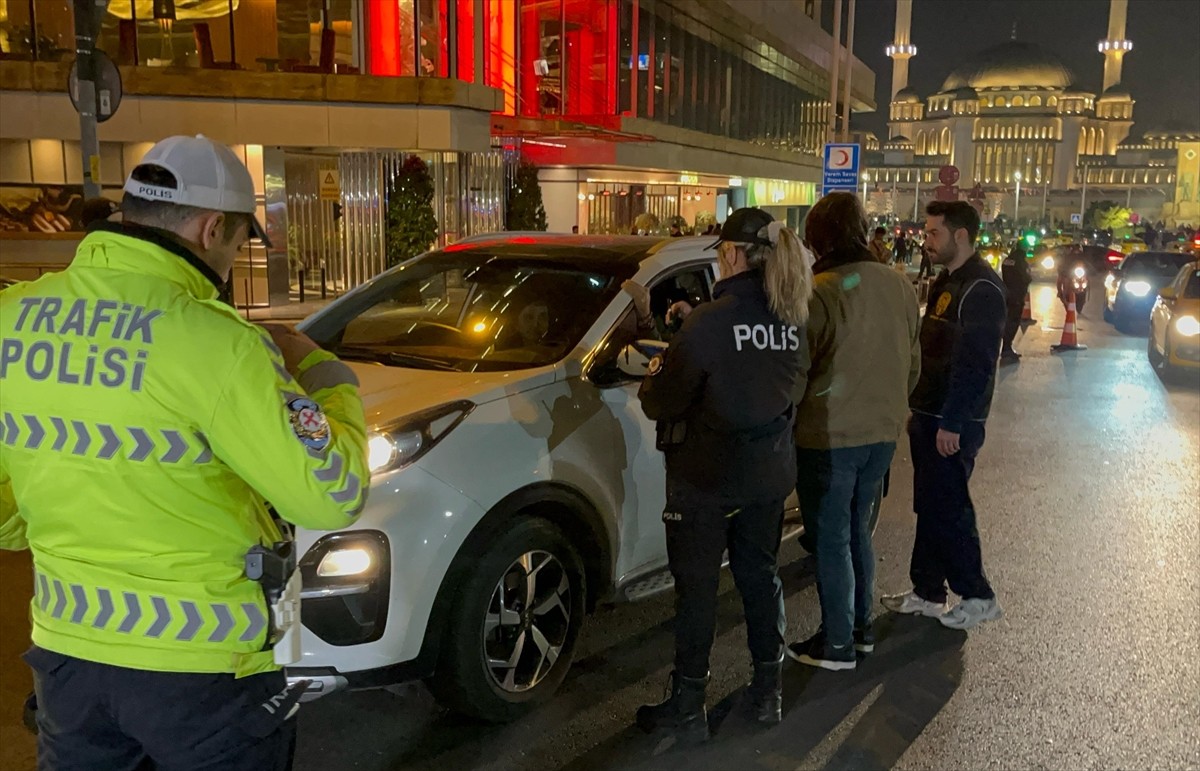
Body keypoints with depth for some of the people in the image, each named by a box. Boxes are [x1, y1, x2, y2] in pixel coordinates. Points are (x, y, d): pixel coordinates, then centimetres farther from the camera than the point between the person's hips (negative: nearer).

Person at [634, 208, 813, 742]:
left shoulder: (711, 321, -20)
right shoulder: (791, 320, 2)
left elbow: (661, 403, -17)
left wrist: (655, 375, 6)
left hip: (707, 475, -6)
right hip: (771, 471, 7)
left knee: (696, 587, 6)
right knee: (760, 575, 18)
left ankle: (688, 707, 17)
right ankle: (768, 692, 30)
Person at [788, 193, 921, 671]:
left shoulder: (819, 294, -21)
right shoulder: (900, 287, 1)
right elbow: (913, 363, 11)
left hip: (829, 436, -7)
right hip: (883, 433, 7)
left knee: (830, 539, 5)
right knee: (857, 529, 21)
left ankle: (837, 644, 15)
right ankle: (861, 625, 33)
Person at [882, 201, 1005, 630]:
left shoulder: (981, 288, -16)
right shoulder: (946, 282, 15)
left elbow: (975, 363, -22)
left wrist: (951, 422, -23)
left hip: (953, 424, -9)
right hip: (929, 416, 9)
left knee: (948, 510, -1)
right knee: (929, 507, 14)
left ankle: (978, 597, 14)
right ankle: (927, 592, 24)